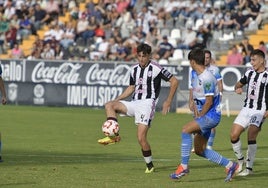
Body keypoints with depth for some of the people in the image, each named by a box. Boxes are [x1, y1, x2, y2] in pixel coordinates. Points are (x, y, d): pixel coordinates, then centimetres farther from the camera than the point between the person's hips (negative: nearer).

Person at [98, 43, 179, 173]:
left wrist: (168, 102, -9)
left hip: (147, 103, -7)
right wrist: (117, 99, 13)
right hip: (134, 103, 7)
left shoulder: (155, 68, -8)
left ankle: (150, 166, -1)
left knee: (141, 138, -16)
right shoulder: (135, 69, 12)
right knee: (109, 105, -10)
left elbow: (174, 81, -6)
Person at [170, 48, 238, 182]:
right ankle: (229, 165, 18)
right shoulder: (194, 74, 9)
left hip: (211, 115, -10)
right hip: (204, 116, 10)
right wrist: (193, 104, 7)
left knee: (186, 130, -25)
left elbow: (209, 101, -19)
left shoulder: (207, 78, -20)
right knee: (199, 150, 8)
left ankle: (184, 166, -20)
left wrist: (199, 116, -10)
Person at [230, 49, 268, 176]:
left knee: (251, 136, -20)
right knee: (233, 136, -2)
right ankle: (240, 160, 20)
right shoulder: (249, 72, 10)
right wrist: (238, 89, 0)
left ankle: (249, 167, -12)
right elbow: (239, 84, 25)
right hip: (247, 109, 6)